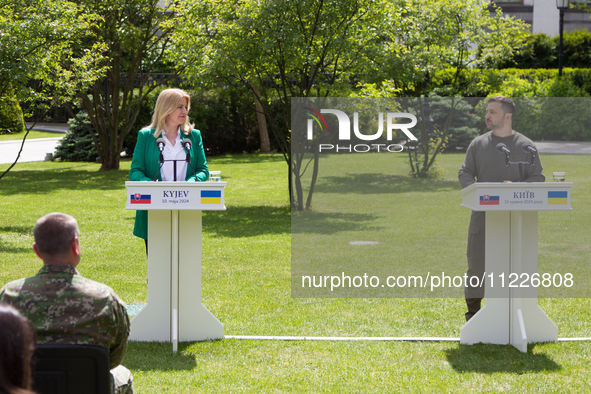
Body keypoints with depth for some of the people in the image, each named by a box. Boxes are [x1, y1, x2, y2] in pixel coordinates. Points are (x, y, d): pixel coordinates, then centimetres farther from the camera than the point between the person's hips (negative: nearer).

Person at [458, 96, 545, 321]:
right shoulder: (478, 144, 9)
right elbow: (464, 174, 8)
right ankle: (473, 313, 9)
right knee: (477, 261, 0)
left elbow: (538, 178, 3)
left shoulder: (525, 146, 5)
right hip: (483, 213, 1)